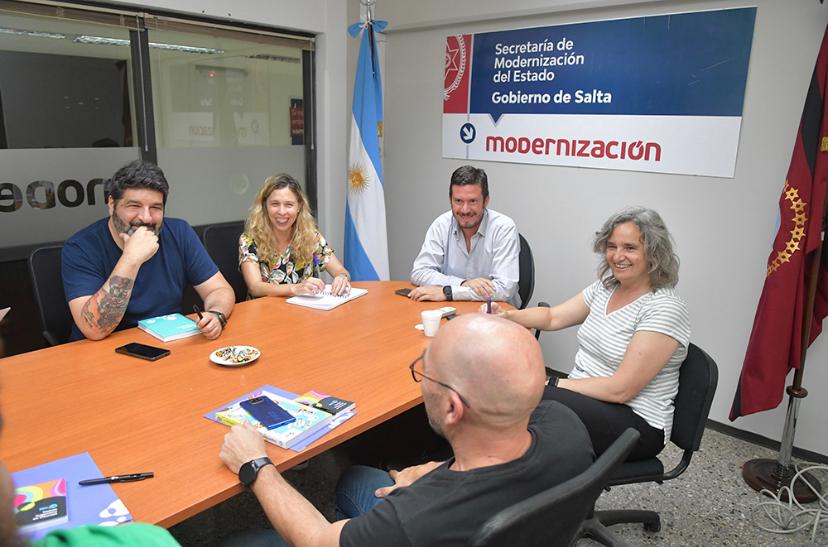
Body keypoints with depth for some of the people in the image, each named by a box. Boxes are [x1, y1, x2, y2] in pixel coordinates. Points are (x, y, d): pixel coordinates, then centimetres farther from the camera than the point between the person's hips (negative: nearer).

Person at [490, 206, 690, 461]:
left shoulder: (664, 309, -17)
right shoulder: (605, 288, 7)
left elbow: (620, 389, -21)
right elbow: (553, 317, 10)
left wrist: (553, 384, -19)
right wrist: (506, 315, -8)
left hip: (637, 423, -7)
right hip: (586, 399, 7)